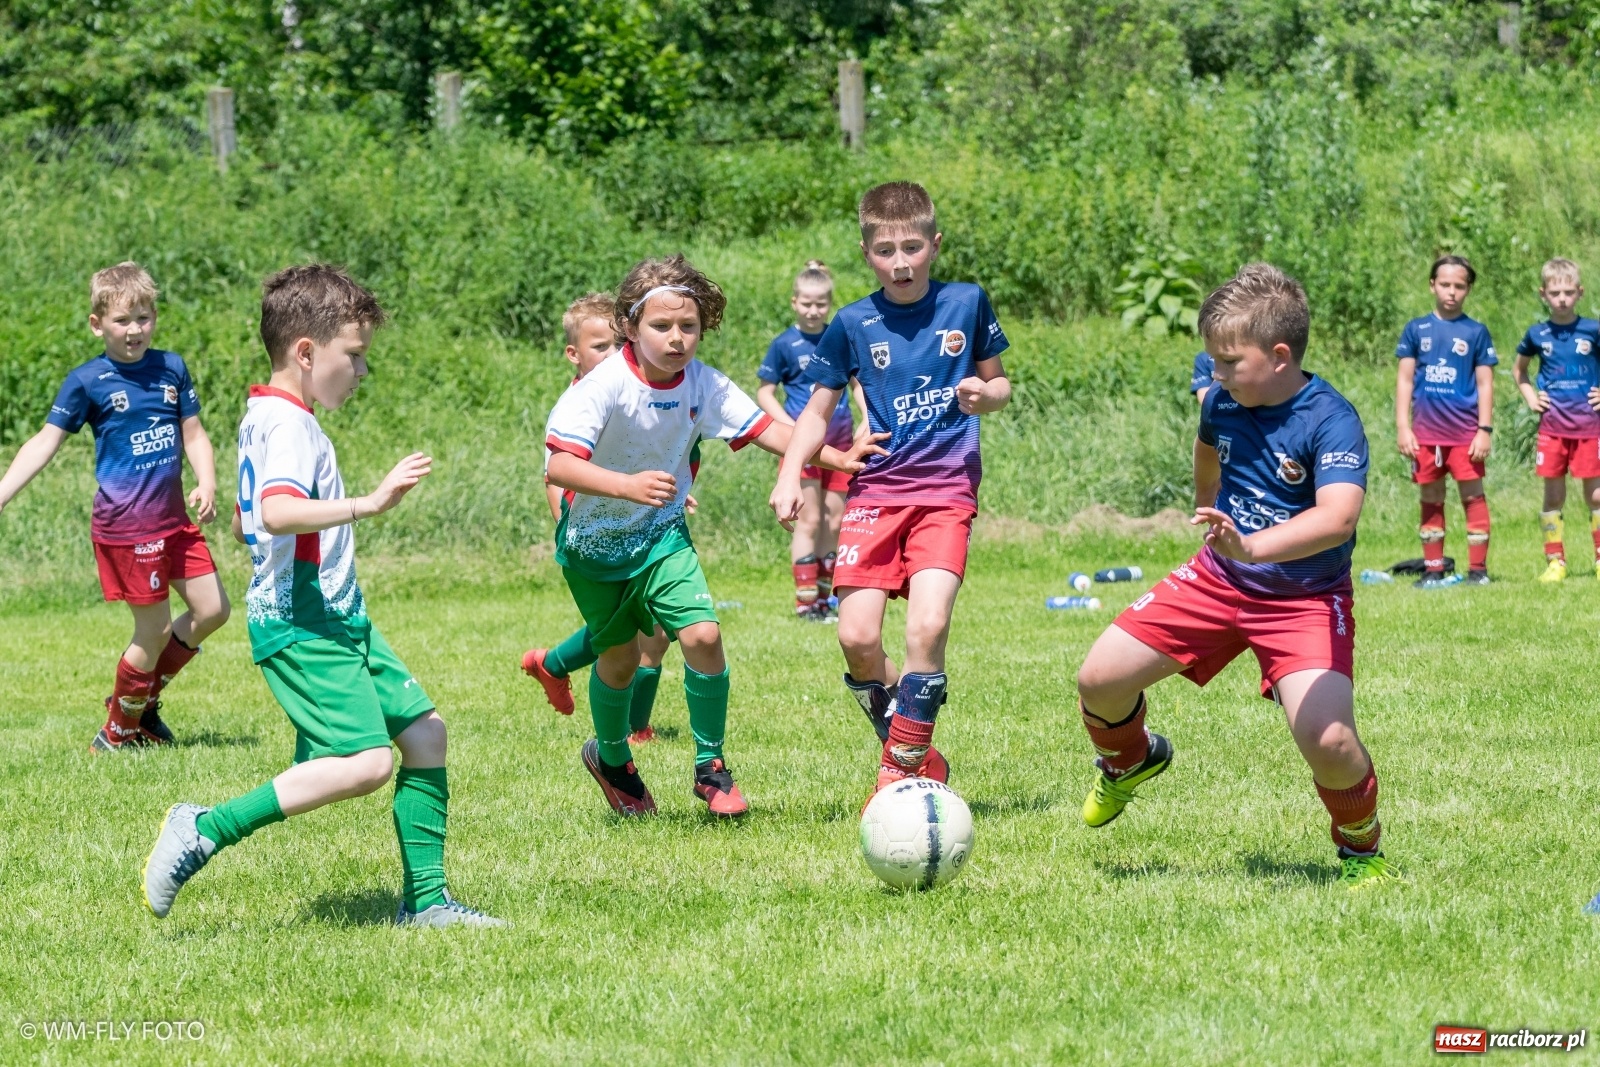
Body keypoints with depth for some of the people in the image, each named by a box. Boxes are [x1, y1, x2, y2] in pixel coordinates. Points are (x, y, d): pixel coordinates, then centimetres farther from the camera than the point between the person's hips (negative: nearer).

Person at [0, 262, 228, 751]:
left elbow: (194, 435, 10)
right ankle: (118, 731, 18)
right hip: (125, 524, -6)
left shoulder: (172, 368, 6)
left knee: (212, 609, 7)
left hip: (174, 518, 6)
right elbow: (45, 442, -4)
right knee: (154, 629, -1)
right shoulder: (87, 381, -7)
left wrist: (207, 483, -8)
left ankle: (142, 697, 25)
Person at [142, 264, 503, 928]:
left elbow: (244, 527, 27)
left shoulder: (262, 419, 16)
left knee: (423, 732, 9)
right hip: (301, 629, -11)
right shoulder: (289, 427, -16)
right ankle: (204, 831, -15)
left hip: (336, 620, 11)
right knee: (367, 761, -21)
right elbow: (277, 512, -36)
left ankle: (425, 901, 14)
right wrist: (368, 504, -42)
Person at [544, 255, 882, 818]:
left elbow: (761, 428, -5)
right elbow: (558, 465, -35)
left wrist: (835, 457, -16)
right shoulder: (603, 387, -26)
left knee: (703, 634, -16)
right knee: (619, 659, 10)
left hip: (662, 535, 3)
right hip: (595, 540, -3)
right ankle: (611, 757, 41)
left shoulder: (703, 384, -12)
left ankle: (711, 768, 2)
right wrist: (629, 486, -50)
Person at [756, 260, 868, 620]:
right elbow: (765, 393, 1)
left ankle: (824, 598, 14)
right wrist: (792, 427, -12)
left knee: (834, 522, 6)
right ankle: (805, 600, -2)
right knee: (809, 520, -6)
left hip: (840, 440, 4)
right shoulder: (784, 344, -3)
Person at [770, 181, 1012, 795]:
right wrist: (789, 475, -1)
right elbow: (818, 409, 13)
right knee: (857, 637, -11)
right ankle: (910, 746, 13)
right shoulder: (853, 325, 4)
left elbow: (999, 383, 17)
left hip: (946, 489, -1)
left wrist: (985, 395, -7)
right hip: (876, 490, 1)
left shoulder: (966, 303, 4)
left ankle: (901, 768, -5)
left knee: (928, 626, -20)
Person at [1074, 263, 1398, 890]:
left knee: (1327, 740, -25)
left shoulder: (1331, 421, -24)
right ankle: (1128, 761, 33)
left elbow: (1338, 516, -41)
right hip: (1217, 580, 6)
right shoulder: (1222, 403, -4)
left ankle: (1361, 851, 6)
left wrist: (1250, 546, -55)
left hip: (1305, 598, -6)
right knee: (1099, 679, -3)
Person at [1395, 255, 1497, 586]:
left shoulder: (1476, 332, 3)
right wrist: (1403, 428, 1)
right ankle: (1433, 568, 14)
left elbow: (1485, 383, 3)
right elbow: (1405, 380, 7)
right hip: (1426, 431, 2)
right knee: (1431, 500, 8)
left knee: (1473, 495, -3)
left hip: (1465, 431, -2)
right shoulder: (1416, 330, 6)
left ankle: (1478, 568, 0)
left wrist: (1485, 429, -4)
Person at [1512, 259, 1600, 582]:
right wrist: (1530, 398, 8)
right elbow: (1518, 369, 21)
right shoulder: (1537, 335, 4)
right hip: (1552, 425, 1)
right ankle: (1555, 561, 7)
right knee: (1553, 494, 2)